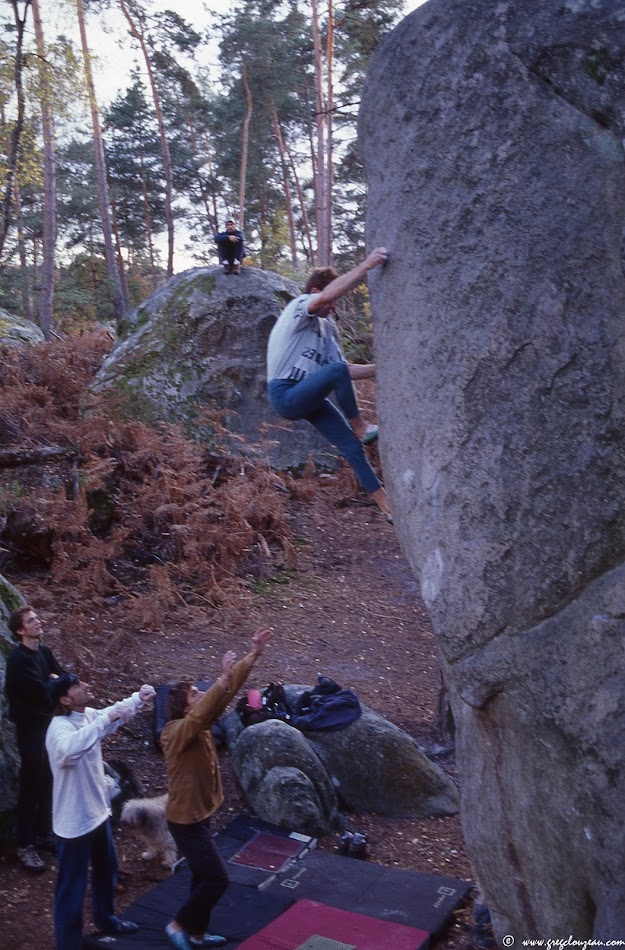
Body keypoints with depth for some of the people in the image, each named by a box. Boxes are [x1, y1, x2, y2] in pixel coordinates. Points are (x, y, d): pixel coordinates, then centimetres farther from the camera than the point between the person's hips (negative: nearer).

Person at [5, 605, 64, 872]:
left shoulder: (44, 651, 7)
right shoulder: (18, 658, -19)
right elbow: (41, 692, -23)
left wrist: (52, 682, -14)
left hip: (48, 721, 8)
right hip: (30, 725, -7)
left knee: (47, 781, 15)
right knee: (31, 785, -4)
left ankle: (44, 833, 29)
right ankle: (25, 846, 5)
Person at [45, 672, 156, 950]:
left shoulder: (89, 715, -1)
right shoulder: (60, 727, -27)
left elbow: (118, 711, 17)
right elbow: (69, 750, -51)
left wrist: (139, 698, -1)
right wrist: (105, 720, -49)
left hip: (98, 813, 10)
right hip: (74, 822, -10)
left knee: (106, 870, 29)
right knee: (72, 887, 4)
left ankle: (105, 920, 51)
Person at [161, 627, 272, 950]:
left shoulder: (199, 725, 0)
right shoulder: (176, 731, -24)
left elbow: (229, 691, -2)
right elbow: (202, 714, -46)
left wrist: (253, 655, -7)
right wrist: (223, 676, -49)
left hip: (199, 814, 9)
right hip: (186, 819, -9)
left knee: (204, 877, 20)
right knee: (217, 879, -2)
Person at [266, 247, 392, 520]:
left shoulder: (328, 328, 16)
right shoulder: (299, 306, -8)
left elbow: (346, 370, 14)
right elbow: (327, 295, -32)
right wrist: (366, 266, -38)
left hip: (308, 397, 9)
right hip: (285, 396, -8)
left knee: (352, 447, 1)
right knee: (337, 371, -31)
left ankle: (387, 506, 6)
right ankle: (361, 429, -11)